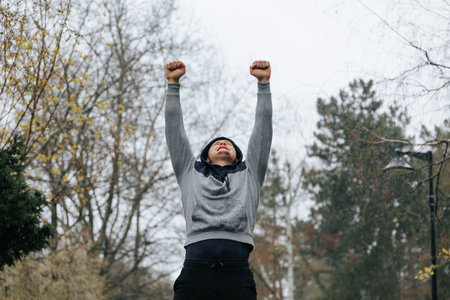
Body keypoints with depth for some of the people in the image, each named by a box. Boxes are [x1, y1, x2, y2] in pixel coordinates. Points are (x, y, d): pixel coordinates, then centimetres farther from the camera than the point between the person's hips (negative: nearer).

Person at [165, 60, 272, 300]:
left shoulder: (249, 175, 30)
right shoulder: (191, 174, 30)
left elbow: (263, 127, 28)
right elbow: (174, 128, 28)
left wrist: (263, 83, 26)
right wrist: (172, 84, 27)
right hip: (195, 270, 0)